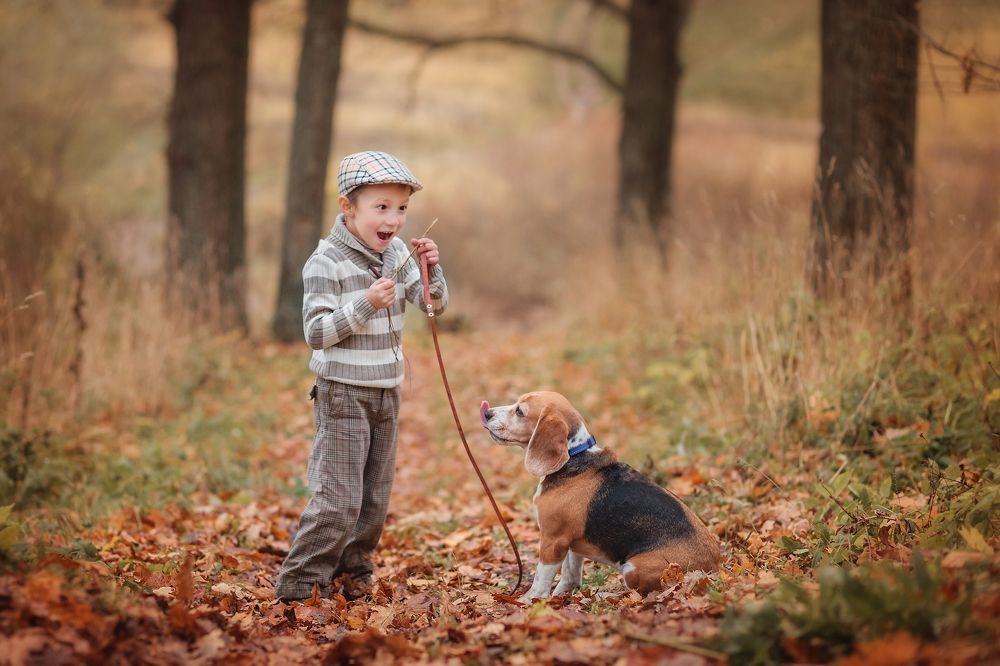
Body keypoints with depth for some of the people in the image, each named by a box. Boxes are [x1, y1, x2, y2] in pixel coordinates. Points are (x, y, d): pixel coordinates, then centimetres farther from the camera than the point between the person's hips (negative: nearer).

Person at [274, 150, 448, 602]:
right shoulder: (326, 263, -16)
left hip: (387, 392, 7)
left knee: (375, 497, 13)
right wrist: (365, 305, -28)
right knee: (339, 499, -10)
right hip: (343, 393, -7)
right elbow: (315, 332, -19)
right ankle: (299, 585, -1)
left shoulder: (397, 253, 3)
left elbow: (435, 305, 7)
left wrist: (432, 268, -11)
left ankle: (351, 575, 28)